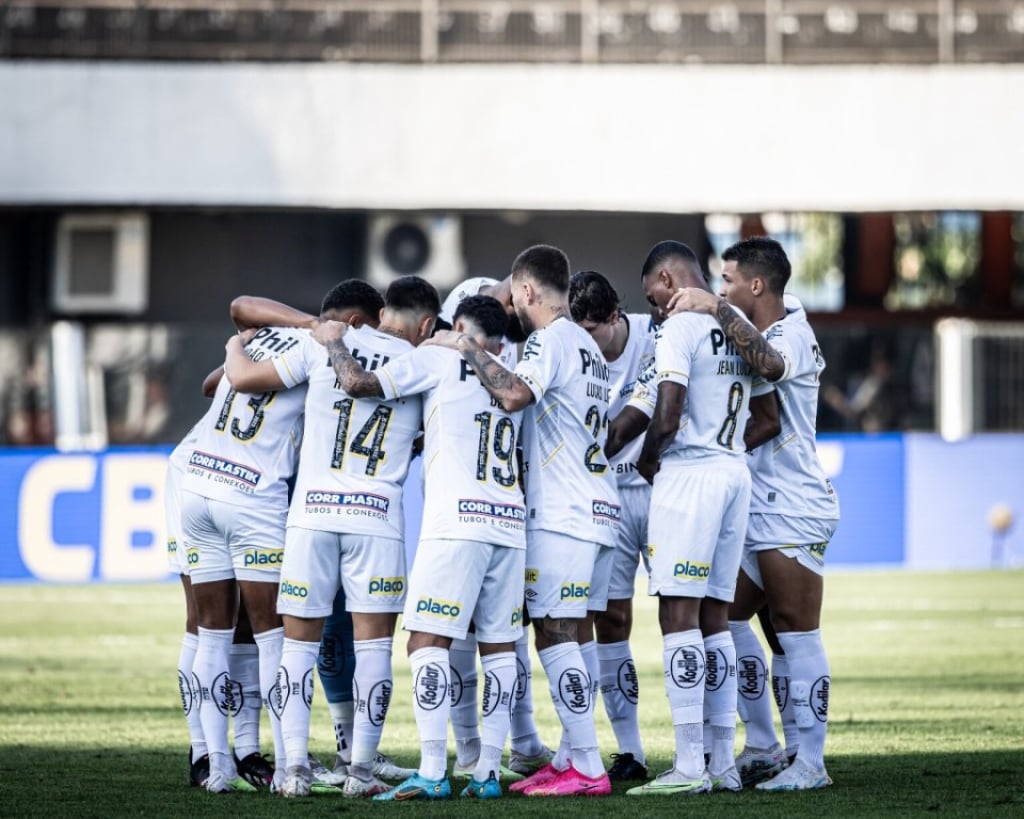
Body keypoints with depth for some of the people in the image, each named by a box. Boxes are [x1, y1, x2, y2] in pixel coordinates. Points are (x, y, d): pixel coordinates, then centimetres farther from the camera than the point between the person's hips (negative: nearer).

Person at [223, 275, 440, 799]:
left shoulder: (324, 344, 5)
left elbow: (244, 378, 8)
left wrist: (235, 349, 29)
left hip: (312, 509, 1)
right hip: (377, 515, -1)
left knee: (300, 642, 8)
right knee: (373, 643, 5)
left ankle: (295, 768, 3)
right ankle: (361, 770, 1)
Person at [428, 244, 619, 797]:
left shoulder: (551, 339, -9)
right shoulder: (587, 345, 21)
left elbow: (513, 395, -26)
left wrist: (467, 348, -14)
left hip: (561, 512, -9)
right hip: (599, 508, 9)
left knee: (556, 635, -9)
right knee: (571, 637, 12)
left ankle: (588, 769, -11)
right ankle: (569, 759, 13)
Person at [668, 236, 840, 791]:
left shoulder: (793, 334, -13)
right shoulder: (754, 330, 14)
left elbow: (769, 364, -35)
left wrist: (717, 310, -33)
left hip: (794, 511, -9)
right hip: (754, 510, 9)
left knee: (796, 632, -7)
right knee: (728, 619, 9)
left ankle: (810, 762, -4)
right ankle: (762, 749, 16)